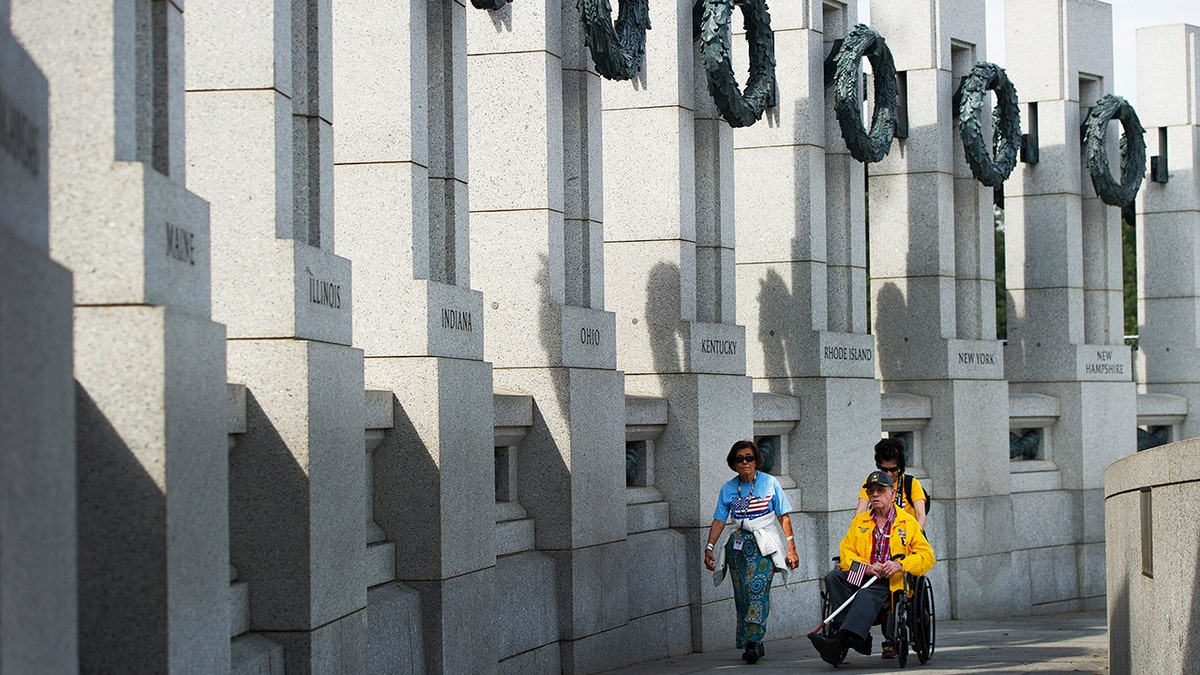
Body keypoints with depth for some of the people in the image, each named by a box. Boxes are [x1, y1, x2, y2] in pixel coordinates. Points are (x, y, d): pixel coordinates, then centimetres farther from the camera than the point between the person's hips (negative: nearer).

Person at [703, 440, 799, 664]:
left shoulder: (769, 483, 1)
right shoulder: (728, 489, 7)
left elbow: (783, 517, 3)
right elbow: (719, 521, 8)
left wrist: (791, 548, -1)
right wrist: (709, 548, -2)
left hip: (764, 544, -4)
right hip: (738, 544, 4)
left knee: (758, 588, -19)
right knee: (742, 594, 0)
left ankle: (753, 641, -26)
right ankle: (753, 644, 7)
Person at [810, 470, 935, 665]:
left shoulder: (908, 522, 11)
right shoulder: (859, 521, 21)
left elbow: (927, 556, 5)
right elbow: (845, 551, 10)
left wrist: (900, 565, -14)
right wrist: (866, 567, -10)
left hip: (891, 580, -4)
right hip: (862, 575, 4)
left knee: (867, 594, -37)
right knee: (833, 577, -27)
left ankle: (839, 641, -55)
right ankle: (859, 638, -34)